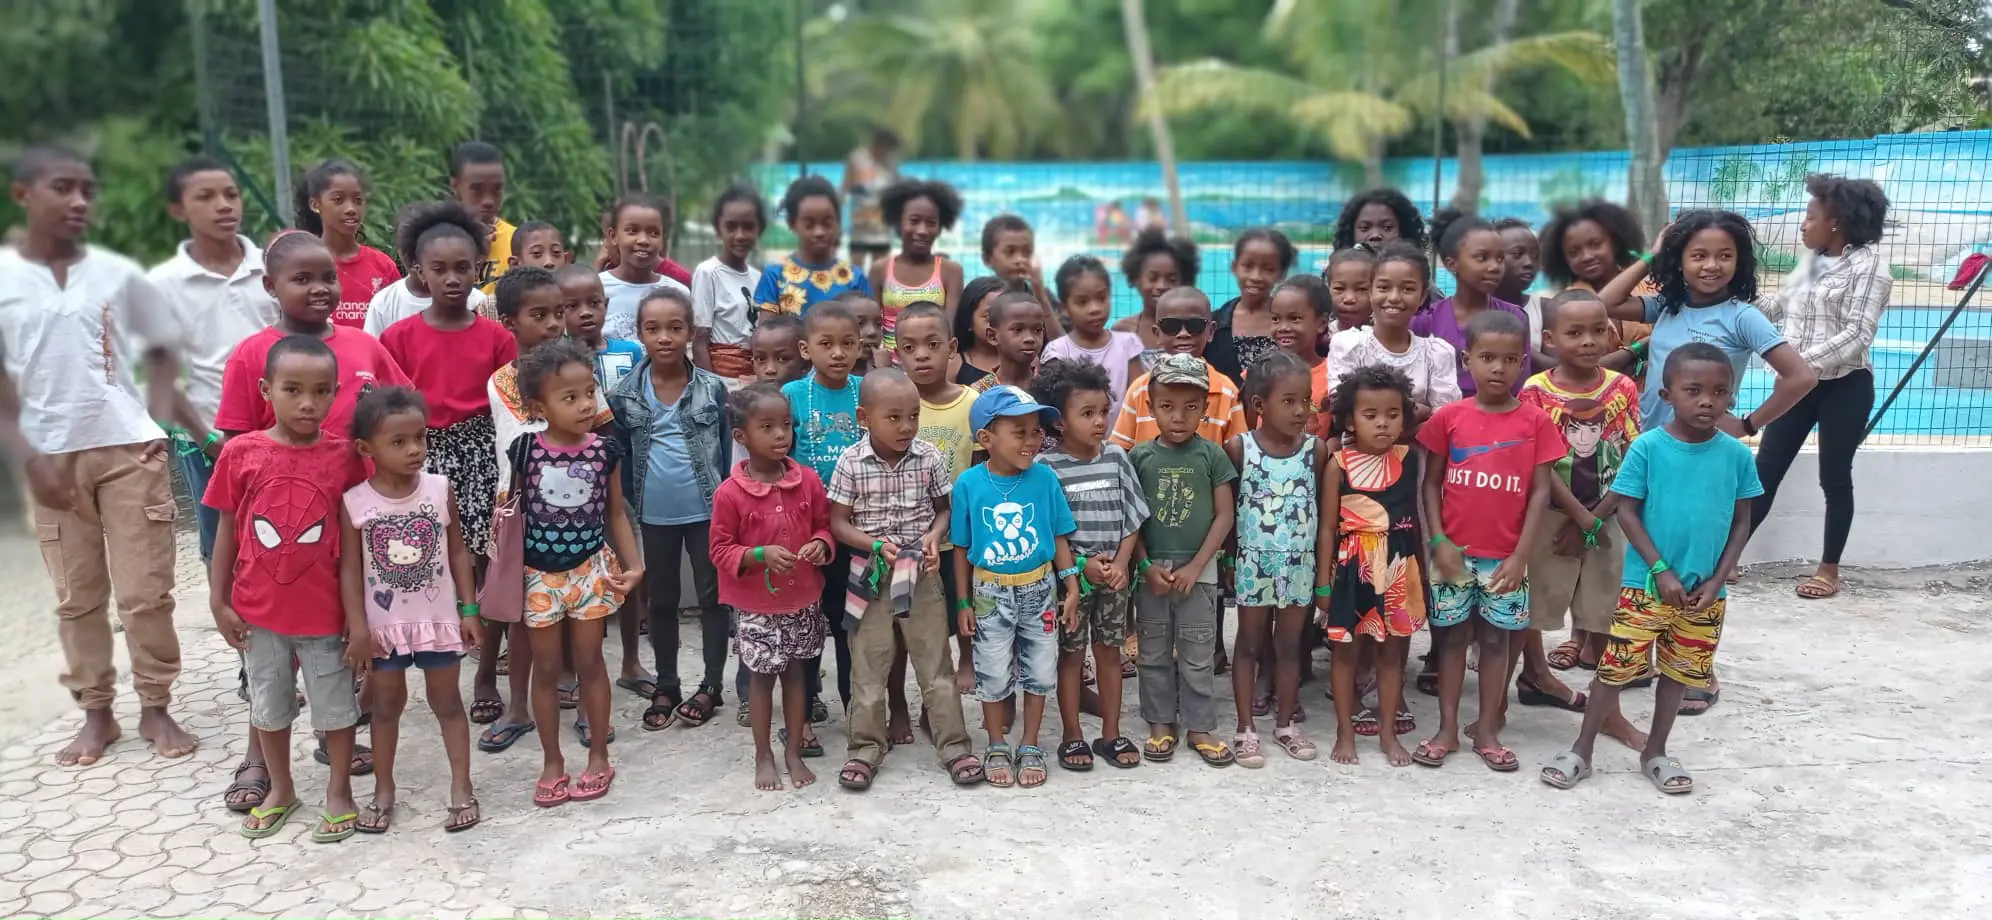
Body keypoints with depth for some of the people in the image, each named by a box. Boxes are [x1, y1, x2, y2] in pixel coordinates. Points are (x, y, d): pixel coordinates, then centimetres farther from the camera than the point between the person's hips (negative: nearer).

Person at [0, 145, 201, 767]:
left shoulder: (118, 273, 1)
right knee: (77, 596, 10)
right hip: (53, 458, 0)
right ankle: (95, 713, 22)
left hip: (130, 449, 0)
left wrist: (165, 405, -5)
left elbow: (161, 348, 13)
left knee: (146, 591, 2)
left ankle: (155, 708, 15)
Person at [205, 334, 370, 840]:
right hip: (259, 609, 2)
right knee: (269, 705, 19)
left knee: (336, 704, 12)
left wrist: (358, 612, -6)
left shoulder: (344, 455, -11)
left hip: (325, 609, -2)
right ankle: (279, 789, 38)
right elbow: (227, 529, 2)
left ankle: (339, 791, 31)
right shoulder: (241, 453, -8)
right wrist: (219, 600, 2)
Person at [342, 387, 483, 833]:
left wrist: (469, 610, -3)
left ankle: (462, 787, 19)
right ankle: (383, 790, 27)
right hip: (384, 624, 0)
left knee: (447, 701, 10)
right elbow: (350, 569, -5)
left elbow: (458, 552, -1)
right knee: (386, 704, 13)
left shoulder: (440, 489, -7)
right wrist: (358, 626, -9)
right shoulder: (354, 502, -10)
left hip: (438, 618, 0)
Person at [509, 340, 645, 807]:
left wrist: (632, 563, -6)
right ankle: (552, 761, 25)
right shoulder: (524, 451, -12)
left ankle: (598, 756, 24)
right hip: (539, 574, -1)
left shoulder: (605, 450, -8)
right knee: (546, 667, 11)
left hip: (592, 569, 1)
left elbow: (616, 513, 3)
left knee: (589, 661, 10)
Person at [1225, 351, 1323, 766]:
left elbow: (1323, 506, 1)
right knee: (1249, 642, 8)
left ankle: (1285, 724, 25)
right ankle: (1245, 728, 16)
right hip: (1253, 561, -2)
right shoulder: (1239, 447, -10)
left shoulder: (1316, 450, -5)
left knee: (1289, 643, 13)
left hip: (1299, 562, 2)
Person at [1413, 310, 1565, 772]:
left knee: (1497, 638, 9)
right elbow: (1431, 483, 2)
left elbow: (1540, 492, -3)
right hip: (1454, 551, 0)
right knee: (1452, 635, 9)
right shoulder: (1449, 417, -3)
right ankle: (1447, 728, 19)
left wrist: (1521, 555, -8)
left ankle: (1487, 729, 21)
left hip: (1505, 556, 0)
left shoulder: (1535, 421, -3)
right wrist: (1438, 541, -8)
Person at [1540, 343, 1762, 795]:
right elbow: (1627, 512, -8)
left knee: (1681, 671, 15)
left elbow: (1741, 522, 3)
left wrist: (1717, 580, -5)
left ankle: (1655, 752, 31)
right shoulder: (1648, 447, -12)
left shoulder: (1737, 455, -3)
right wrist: (1661, 570, -13)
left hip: (1705, 590, 3)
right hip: (1646, 584, -3)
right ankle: (1581, 750, 14)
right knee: (1617, 667, 2)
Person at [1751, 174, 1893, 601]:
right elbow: (1778, 304, 21)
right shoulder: (1811, 261, 9)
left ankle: (1829, 569, 16)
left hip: (1844, 387, -6)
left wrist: (1807, 361, -26)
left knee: (1834, 477, 4)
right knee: (1765, 470, 5)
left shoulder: (1867, 264, -11)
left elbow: (1858, 334, -19)